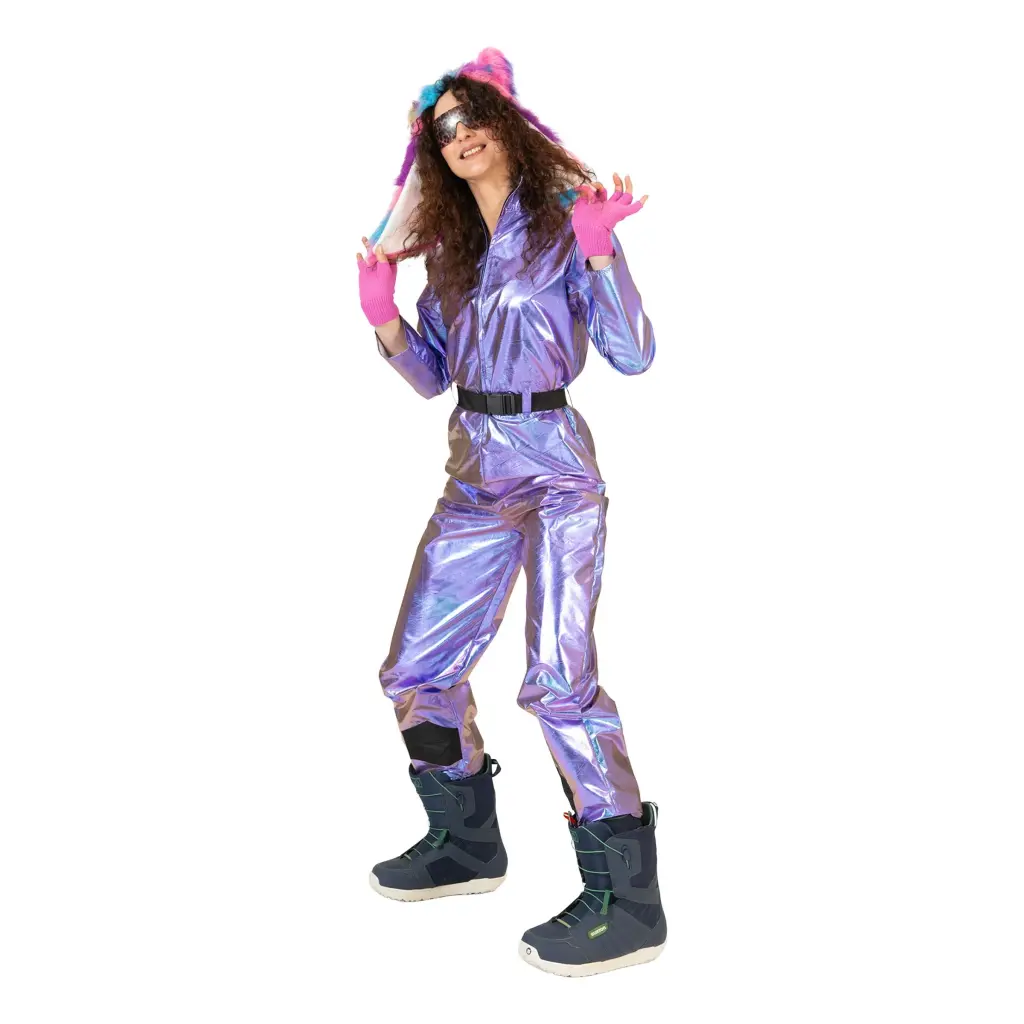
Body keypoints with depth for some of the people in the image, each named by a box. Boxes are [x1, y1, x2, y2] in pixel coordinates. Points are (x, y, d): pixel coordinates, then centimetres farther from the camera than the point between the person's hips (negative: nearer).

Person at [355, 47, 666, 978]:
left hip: (553, 468, -7)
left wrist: (599, 250, -21)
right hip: (474, 475, 7)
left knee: (560, 677, -17)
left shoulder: (567, 222, -2)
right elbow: (432, 375, 15)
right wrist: (382, 314, 0)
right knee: (417, 670, 9)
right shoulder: (450, 247, 15)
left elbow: (633, 354, -10)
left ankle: (627, 901, -8)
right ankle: (468, 843, 29)